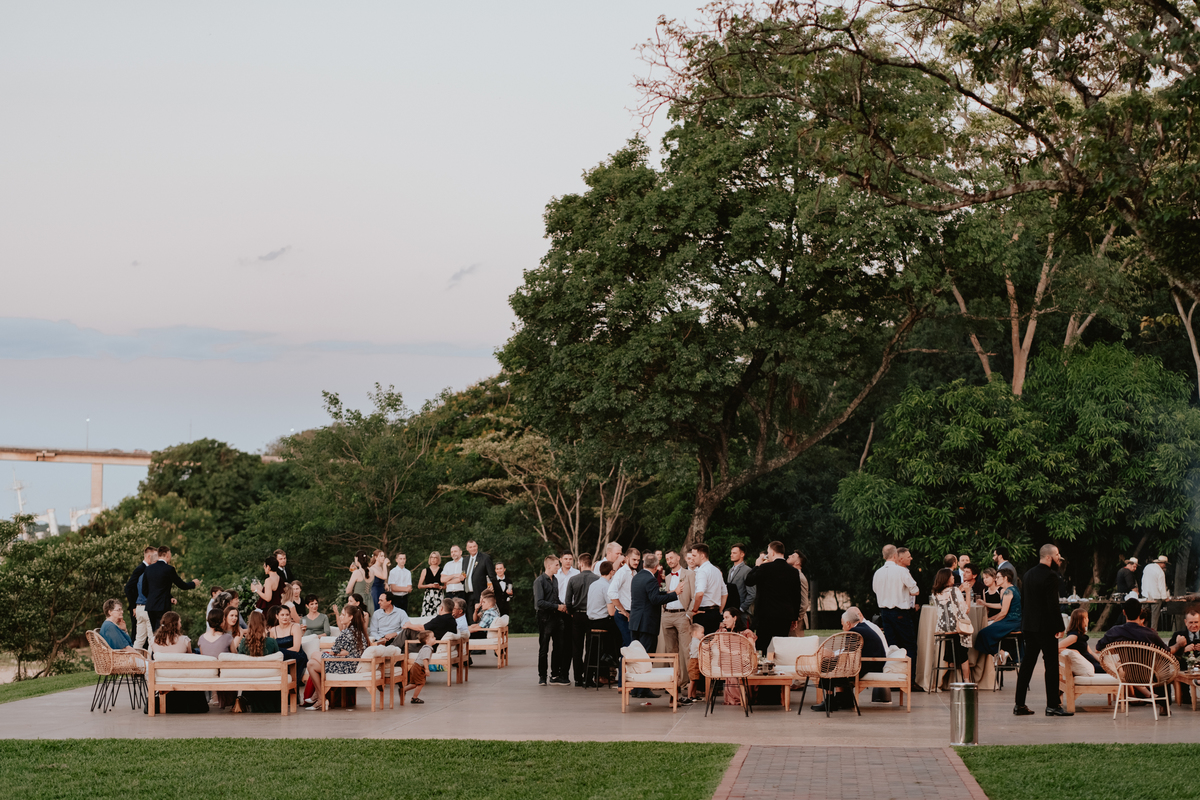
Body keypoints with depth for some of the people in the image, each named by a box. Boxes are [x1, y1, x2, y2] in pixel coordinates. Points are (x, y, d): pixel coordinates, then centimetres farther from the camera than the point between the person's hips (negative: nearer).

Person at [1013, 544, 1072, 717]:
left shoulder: (1028, 574, 11)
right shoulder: (1050, 576, -14)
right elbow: (1053, 604, -18)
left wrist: (1024, 623, 17)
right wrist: (1059, 626, -13)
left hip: (1028, 626, 8)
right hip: (1045, 627, -8)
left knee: (1027, 664, 10)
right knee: (1052, 664, -2)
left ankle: (1019, 704, 10)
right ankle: (1053, 705, -2)